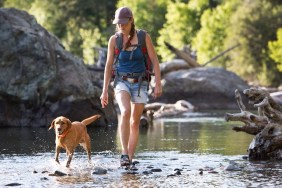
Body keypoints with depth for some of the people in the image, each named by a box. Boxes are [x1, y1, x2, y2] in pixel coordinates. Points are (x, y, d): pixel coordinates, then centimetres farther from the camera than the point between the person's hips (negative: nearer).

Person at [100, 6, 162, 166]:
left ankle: (130, 159, 10)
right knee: (125, 112, -27)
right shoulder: (114, 40, -2)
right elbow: (109, 65, 4)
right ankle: (124, 154, -30)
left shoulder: (144, 37, -5)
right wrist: (105, 91, 4)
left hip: (140, 83, 1)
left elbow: (155, 61, -2)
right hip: (122, 81, -1)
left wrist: (158, 84, -8)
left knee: (135, 122, 2)